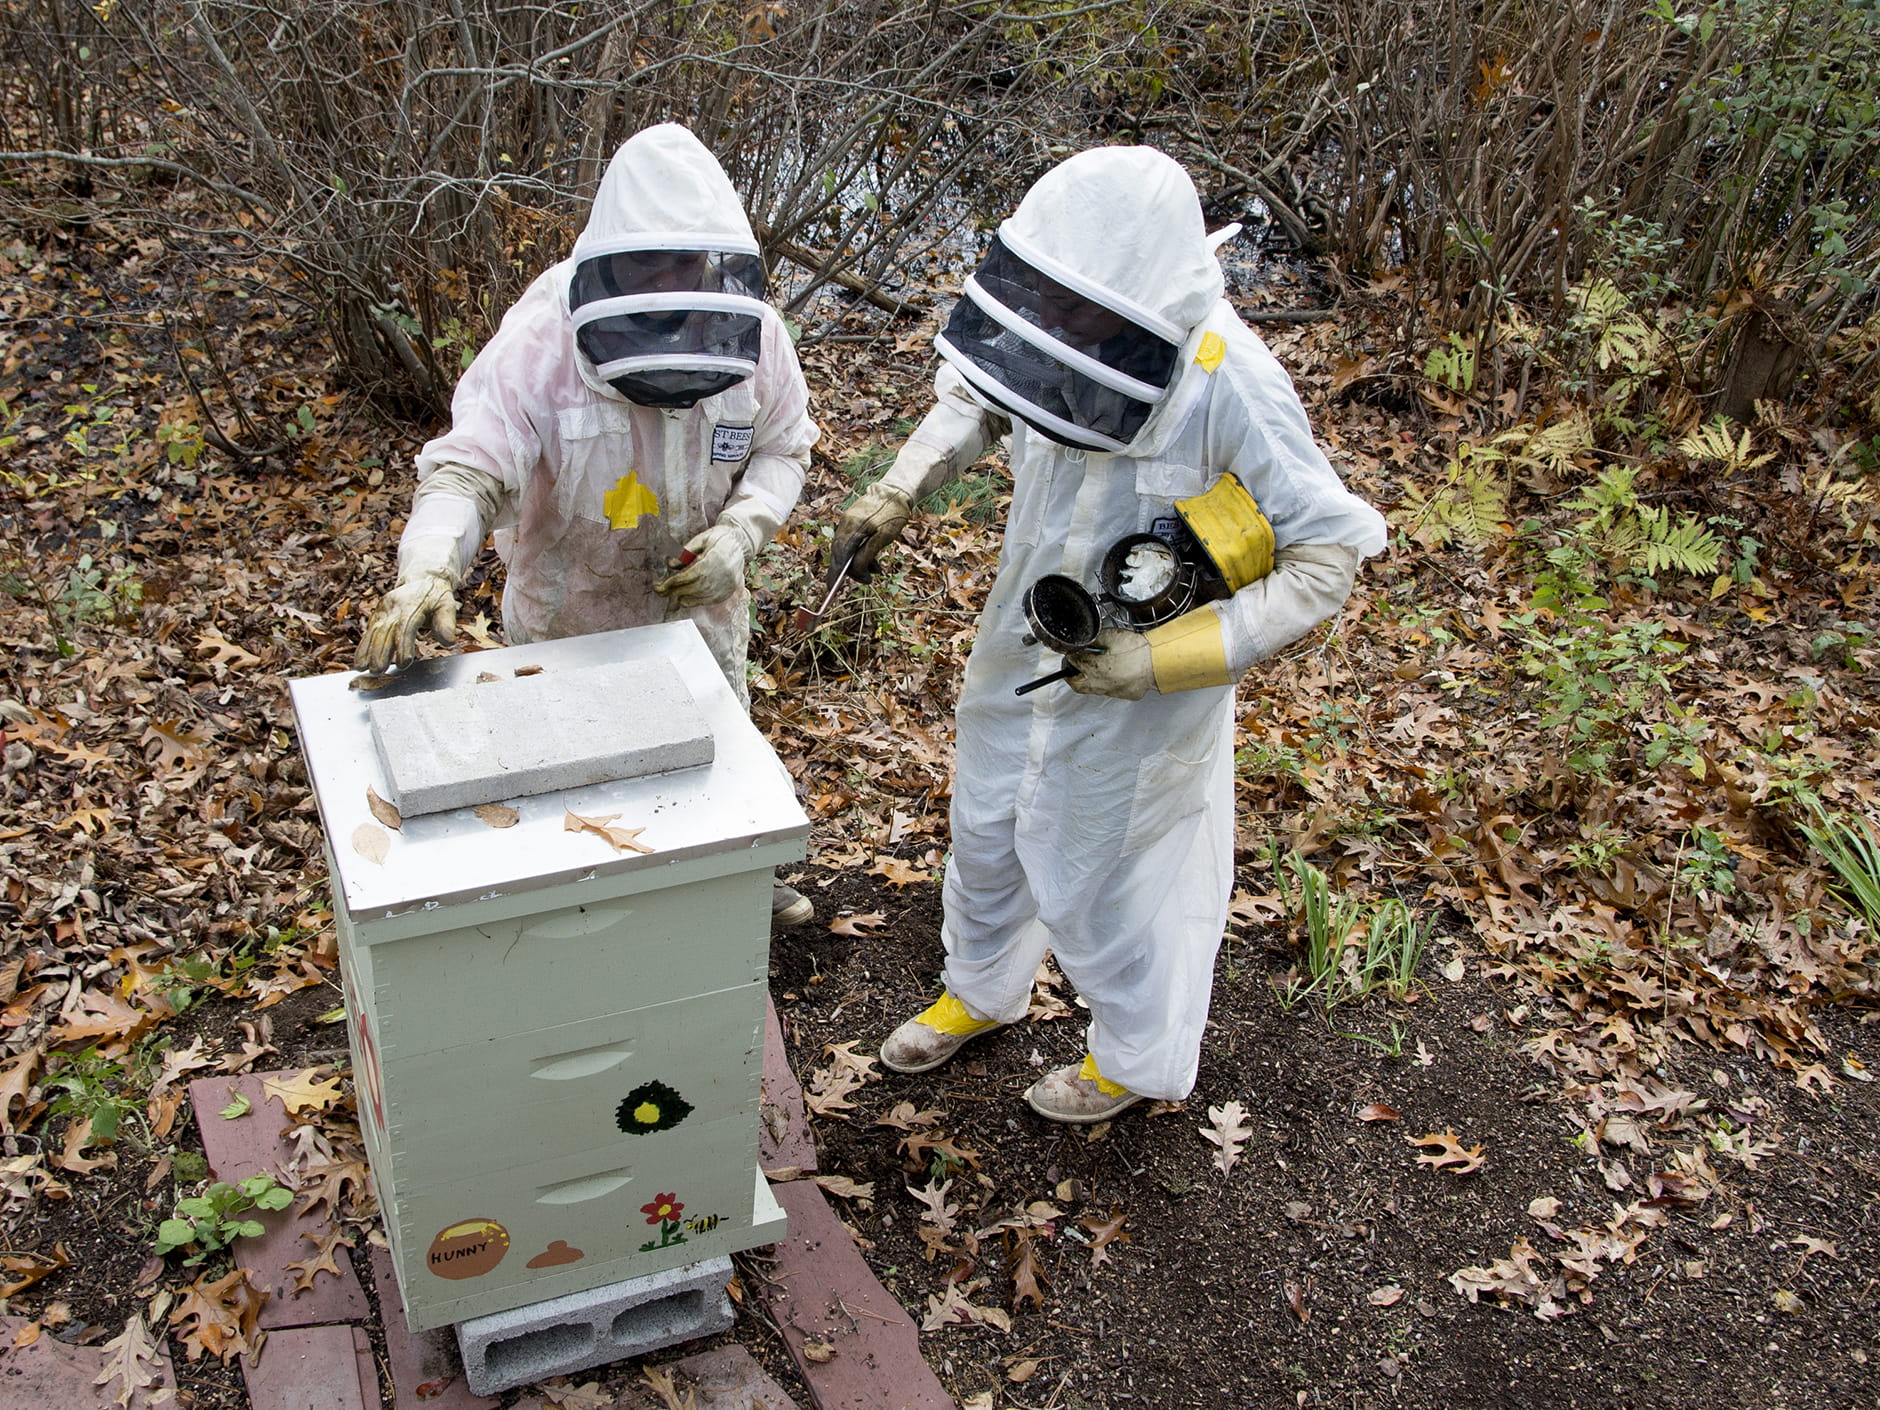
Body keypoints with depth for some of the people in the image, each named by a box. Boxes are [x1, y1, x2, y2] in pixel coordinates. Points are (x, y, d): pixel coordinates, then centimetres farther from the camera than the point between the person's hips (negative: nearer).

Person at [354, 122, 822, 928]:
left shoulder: (750, 333, -18)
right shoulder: (543, 339, -30)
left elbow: (782, 448, -3)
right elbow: (469, 467, -35)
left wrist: (742, 531, -22)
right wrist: (427, 570, -55)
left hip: (698, 602, 4)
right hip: (568, 616, -3)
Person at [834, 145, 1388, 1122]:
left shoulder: (1229, 388, -32)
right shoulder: (1054, 340, -17)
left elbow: (1328, 553, -24)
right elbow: (975, 397, 8)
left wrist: (1165, 658, -29)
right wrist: (899, 490, -6)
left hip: (1131, 688, -6)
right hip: (1019, 654, 6)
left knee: (1097, 880, 13)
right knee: (987, 831, 25)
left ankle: (1141, 1057, 43)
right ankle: (981, 990, 56)